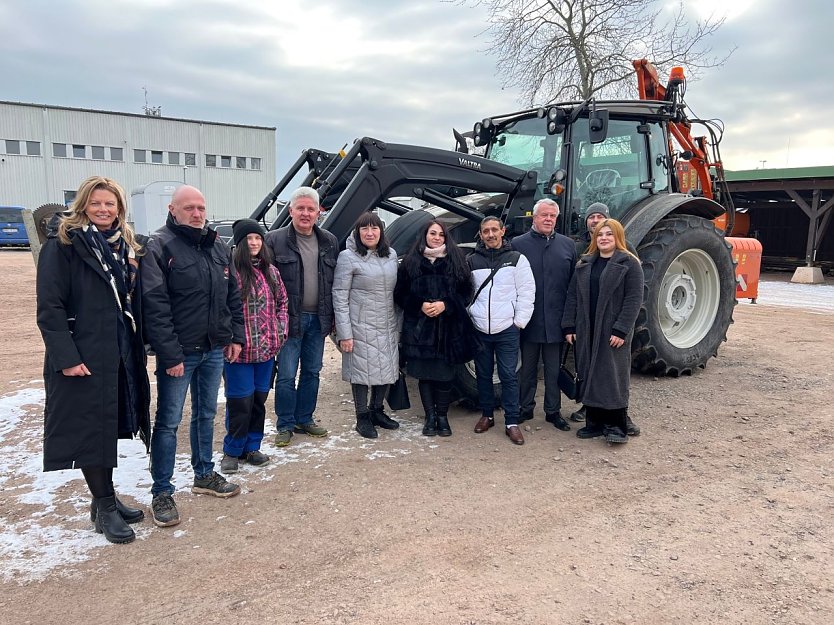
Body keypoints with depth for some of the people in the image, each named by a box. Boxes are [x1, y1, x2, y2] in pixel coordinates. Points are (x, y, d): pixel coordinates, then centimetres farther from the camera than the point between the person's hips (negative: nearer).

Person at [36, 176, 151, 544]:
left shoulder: (126, 246, 12)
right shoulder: (63, 245, -8)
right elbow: (49, 307, -13)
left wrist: (138, 348, 10)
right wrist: (66, 357, -19)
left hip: (122, 355, 7)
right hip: (83, 356, -6)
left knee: (110, 426, 14)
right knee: (90, 428, 2)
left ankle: (105, 499, 28)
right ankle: (104, 508, 14)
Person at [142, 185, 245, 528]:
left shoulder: (219, 248, 9)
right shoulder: (159, 246, -12)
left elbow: (233, 296, 14)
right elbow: (155, 306, -18)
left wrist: (236, 336, 7)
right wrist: (170, 354, -20)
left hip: (214, 350, 6)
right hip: (178, 353, -6)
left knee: (206, 414, 18)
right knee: (168, 421, 3)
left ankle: (204, 475, 34)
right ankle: (162, 493, 15)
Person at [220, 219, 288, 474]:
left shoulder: (271, 271, 9)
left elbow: (282, 302, 17)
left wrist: (281, 331, 7)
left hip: (266, 348, 6)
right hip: (239, 349, -5)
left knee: (259, 399, 14)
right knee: (240, 401, 0)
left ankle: (252, 447, 29)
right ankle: (232, 451, 19)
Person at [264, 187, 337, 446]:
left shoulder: (329, 242, 8)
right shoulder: (275, 239, -5)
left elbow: (335, 282, 11)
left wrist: (332, 316, 8)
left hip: (318, 319, 4)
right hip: (289, 318, -4)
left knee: (312, 372, 13)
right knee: (286, 375, 0)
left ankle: (304, 419, 27)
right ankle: (285, 425, 15)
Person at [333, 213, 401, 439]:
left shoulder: (391, 255, 8)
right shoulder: (348, 257, -8)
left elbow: (395, 293, 13)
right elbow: (339, 297, -10)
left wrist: (398, 325, 11)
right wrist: (344, 334, -14)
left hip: (388, 327, 5)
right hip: (361, 327, -5)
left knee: (387, 370, 12)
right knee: (362, 370, 3)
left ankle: (376, 410, 32)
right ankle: (362, 418, 19)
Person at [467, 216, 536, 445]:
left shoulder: (517, 259, 0)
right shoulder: (471, 261, 6)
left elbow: (527, 292, -1)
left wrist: (520, 321, -6)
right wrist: (470, 315, 3)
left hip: (507, 329, -2)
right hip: (479, 329, 3)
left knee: (508, 376, 0)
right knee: (483, 374, 12)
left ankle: (511, 422, 7)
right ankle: (487, 415, 26)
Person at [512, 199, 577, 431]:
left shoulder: (567, 245, 6)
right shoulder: (518, 244, -1)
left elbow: (575, 283, 7)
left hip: (556, 321, 2)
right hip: (528, 320, -1)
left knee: (554, 369, 11)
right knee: (527, 367, 11)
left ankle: (553, 410, 23)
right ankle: (525, 408, 25)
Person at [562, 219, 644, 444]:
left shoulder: (629, 263, -4)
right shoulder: (584, 264, 12)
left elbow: (634, 299, -10)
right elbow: (572, 295, 10)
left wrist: (621, 330, -17)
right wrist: (569, 326, 3)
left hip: (613, 332, -5)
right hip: (587, 332, 5)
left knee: (613, 376, -1)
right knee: (589, 376, 8)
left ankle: (615, 426, 9)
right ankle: (594, 422, 18)